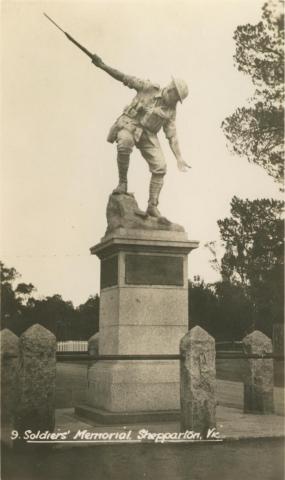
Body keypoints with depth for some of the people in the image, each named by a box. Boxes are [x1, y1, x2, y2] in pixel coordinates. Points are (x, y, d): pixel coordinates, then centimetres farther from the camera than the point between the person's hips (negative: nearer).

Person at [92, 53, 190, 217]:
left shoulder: (171, 110, 9)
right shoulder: (149, 88, -1)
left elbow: (172, 135, 5)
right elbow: (125, 78, -4)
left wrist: (179, 158, -5)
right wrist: (102, 65, -11)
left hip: (148, 135, 4)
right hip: (130, 124, -4)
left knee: (160, 167, -12)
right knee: (124, 144, -39)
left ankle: (153, 206, -5)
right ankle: (123, 182, -22)